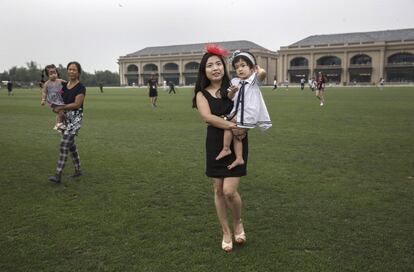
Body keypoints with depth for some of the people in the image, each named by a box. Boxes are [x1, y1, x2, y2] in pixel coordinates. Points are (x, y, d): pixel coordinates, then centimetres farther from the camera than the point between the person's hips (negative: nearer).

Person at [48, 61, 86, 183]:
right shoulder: (64, 85, 9)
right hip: (65, 117, 8)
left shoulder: (80, 87, -11)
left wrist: (60, 108, -15)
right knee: (71, 145, 14)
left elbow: (77, 104, -18)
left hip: (75, 118, -8)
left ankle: (58, 175, -12)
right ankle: (78, 170, 28)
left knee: (64, 144, -14)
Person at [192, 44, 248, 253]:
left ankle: (238, 223, 24)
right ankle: (226, 233, 29)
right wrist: (233, 126, -27)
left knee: (229, 191, -9)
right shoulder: (202, 94, 0)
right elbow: (207, 116, -16)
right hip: (215, 145, 2)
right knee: (218, 190, 9)